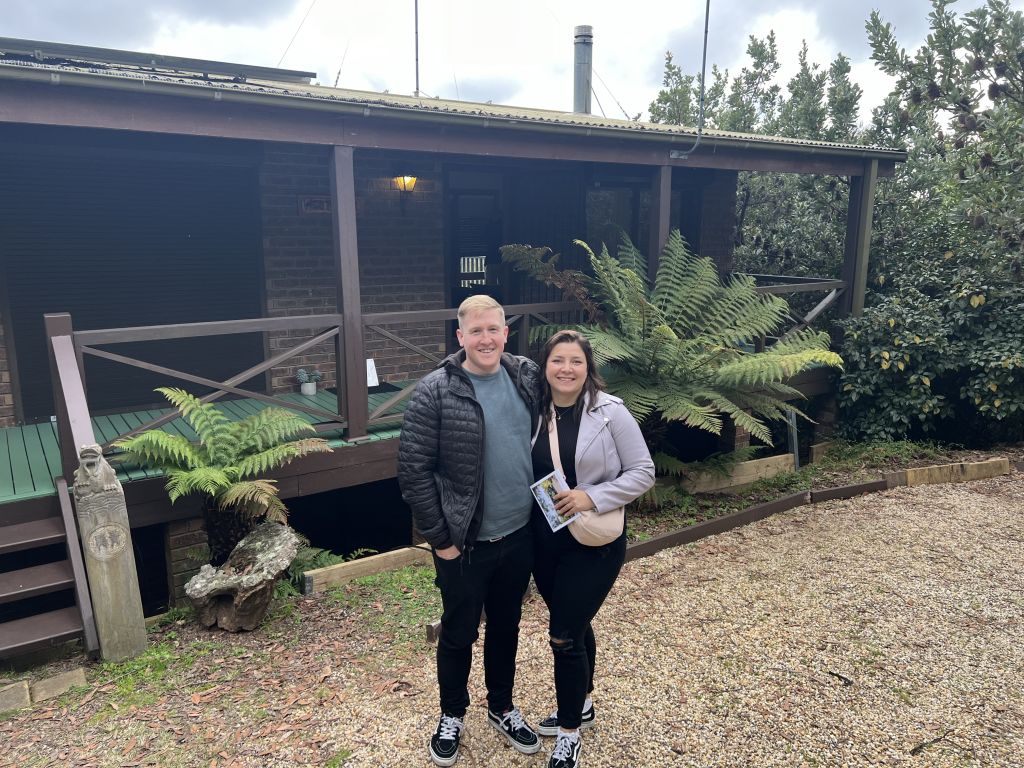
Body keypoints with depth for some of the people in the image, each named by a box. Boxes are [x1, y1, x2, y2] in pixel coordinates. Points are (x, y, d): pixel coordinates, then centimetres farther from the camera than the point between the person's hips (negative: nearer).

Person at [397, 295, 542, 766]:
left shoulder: (528, 377, -2)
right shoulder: (434, 392, -16)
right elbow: (413, 471, -14)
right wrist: (439, 538, -12)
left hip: (519, 536, 4)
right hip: (463, 543, -4)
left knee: (506, 628, 22)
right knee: (458, 634, 16)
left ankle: (502, 708, 45)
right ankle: (452, 715, 40)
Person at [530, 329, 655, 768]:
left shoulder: (610, 412, -14)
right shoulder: (534, 412, -2)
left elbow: (643, 473, -11)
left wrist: (592, 497, -21)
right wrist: (526, 525, -2)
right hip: (544, 540, 4)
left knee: (564, 635, -2)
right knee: (573, 626, 21)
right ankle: (580, 706, 44)